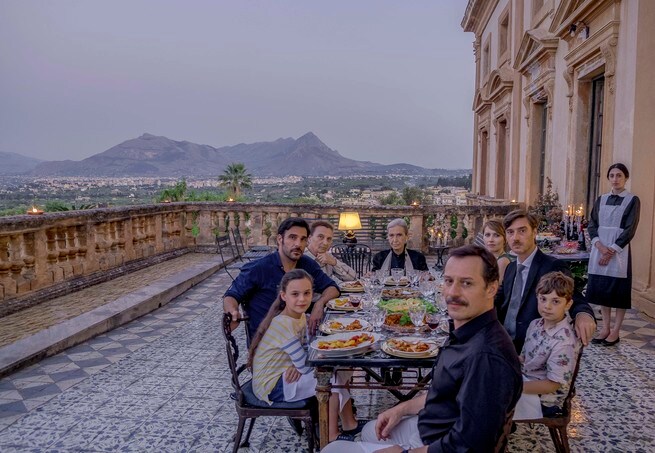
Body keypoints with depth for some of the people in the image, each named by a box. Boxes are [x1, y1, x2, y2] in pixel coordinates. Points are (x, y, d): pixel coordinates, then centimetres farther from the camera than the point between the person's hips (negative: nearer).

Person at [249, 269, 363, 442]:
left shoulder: (300, 315, -2)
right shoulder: (283, 324, -29)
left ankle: (350, 424, 14)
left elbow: (305, 352, 1)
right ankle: (331, 437, -1)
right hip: (271, 386, -8)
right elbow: (305, 366, -27)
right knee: (332, 378, -16)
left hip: (286, 373, 8)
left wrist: (298, 366, -20)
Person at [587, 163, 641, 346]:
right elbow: (592, 225, 6)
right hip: (600, 250, 4)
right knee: (602, 289, 6)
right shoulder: (601, 199, 10)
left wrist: (611, 250, -13)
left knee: (619, 291, 0)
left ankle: (615, 331, 9)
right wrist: (600, 245, -11)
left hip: (619, 251, -4)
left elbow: (630, 230, -8)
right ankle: (606, 328, 16)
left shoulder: (632, 200, -2)